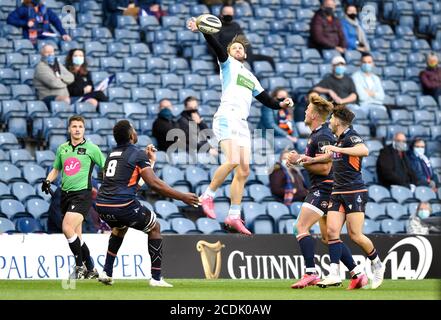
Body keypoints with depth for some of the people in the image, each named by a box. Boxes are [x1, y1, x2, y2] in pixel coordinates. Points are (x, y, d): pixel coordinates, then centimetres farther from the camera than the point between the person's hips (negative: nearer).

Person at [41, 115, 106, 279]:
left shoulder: (91, 148, -2)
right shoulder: (62, 148, 12)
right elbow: (56, 169, 25)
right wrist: (48, 181, 6)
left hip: (82, 194, -6)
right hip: (66, 194, 6)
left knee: (67, 228, -22)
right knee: (76, 236, 6)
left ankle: (80, 267, -9)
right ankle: (91, 270, 17)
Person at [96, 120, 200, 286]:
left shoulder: (112, 154, 19)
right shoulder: (138, 154, -2)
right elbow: (154, 183, -10)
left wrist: (150, 161, 36)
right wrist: (182, 197, -6)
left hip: (102, 205, 7)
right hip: (123, 205, -7)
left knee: (119, 227, 38)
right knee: (155, 228, 15)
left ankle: (106, 272, 27)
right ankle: (156, 278, 9)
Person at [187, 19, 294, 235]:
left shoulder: (251, 77, 30)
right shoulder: (228, 63, 12)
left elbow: (265, 99, 28)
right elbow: (216, 47, -5)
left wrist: (280, 105, 9)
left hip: (242, 124, 7)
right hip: (227, 118, -7)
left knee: (244, 170, 0)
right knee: (232, 161, -25)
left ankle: (234, 216, 4)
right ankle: (208, 196, -10)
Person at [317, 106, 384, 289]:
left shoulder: (351, 136, -9)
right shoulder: (339, 140, 19)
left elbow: (364, 151, -31)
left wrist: (337, 149, -30)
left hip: (354, 193, -8)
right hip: (338, 193, 8)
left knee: (355, 235, -8)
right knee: (332, 231, -7)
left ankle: (377, 264, 14)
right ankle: (334, 274, -12)